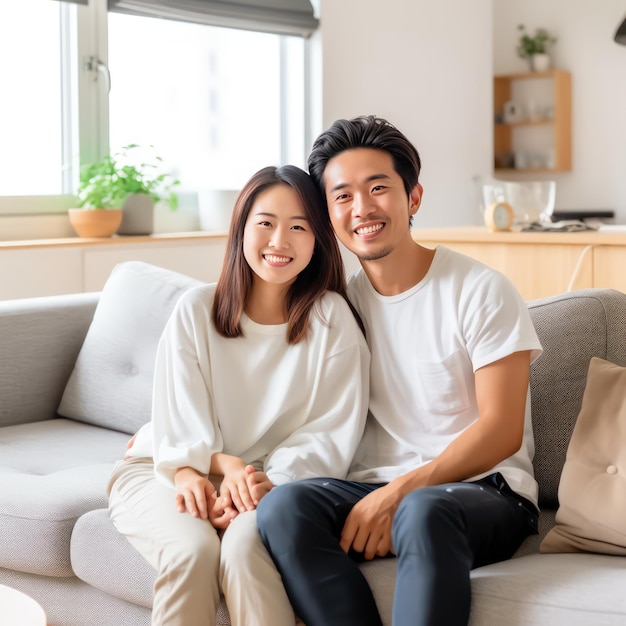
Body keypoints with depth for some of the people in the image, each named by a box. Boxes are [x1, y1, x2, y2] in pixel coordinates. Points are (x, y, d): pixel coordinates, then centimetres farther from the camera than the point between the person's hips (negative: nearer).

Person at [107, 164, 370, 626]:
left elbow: (332, 434, -7)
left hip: (275, 481, -1)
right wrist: (225, 465, -21)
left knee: (244, 544, -34)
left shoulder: (332, 319, -2)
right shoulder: (196, 309, 3)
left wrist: (267, 480, -24)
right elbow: (178, 420, -1)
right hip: (165, 469, 1)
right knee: (193, 549, -31)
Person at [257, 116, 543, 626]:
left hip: (484, 491, -4)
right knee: (283, 506, -28)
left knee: (424, 511, -40)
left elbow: (501, 430, -8)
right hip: (377, 487, 4)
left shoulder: (480, 291, -3)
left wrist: (399, 493, -18)